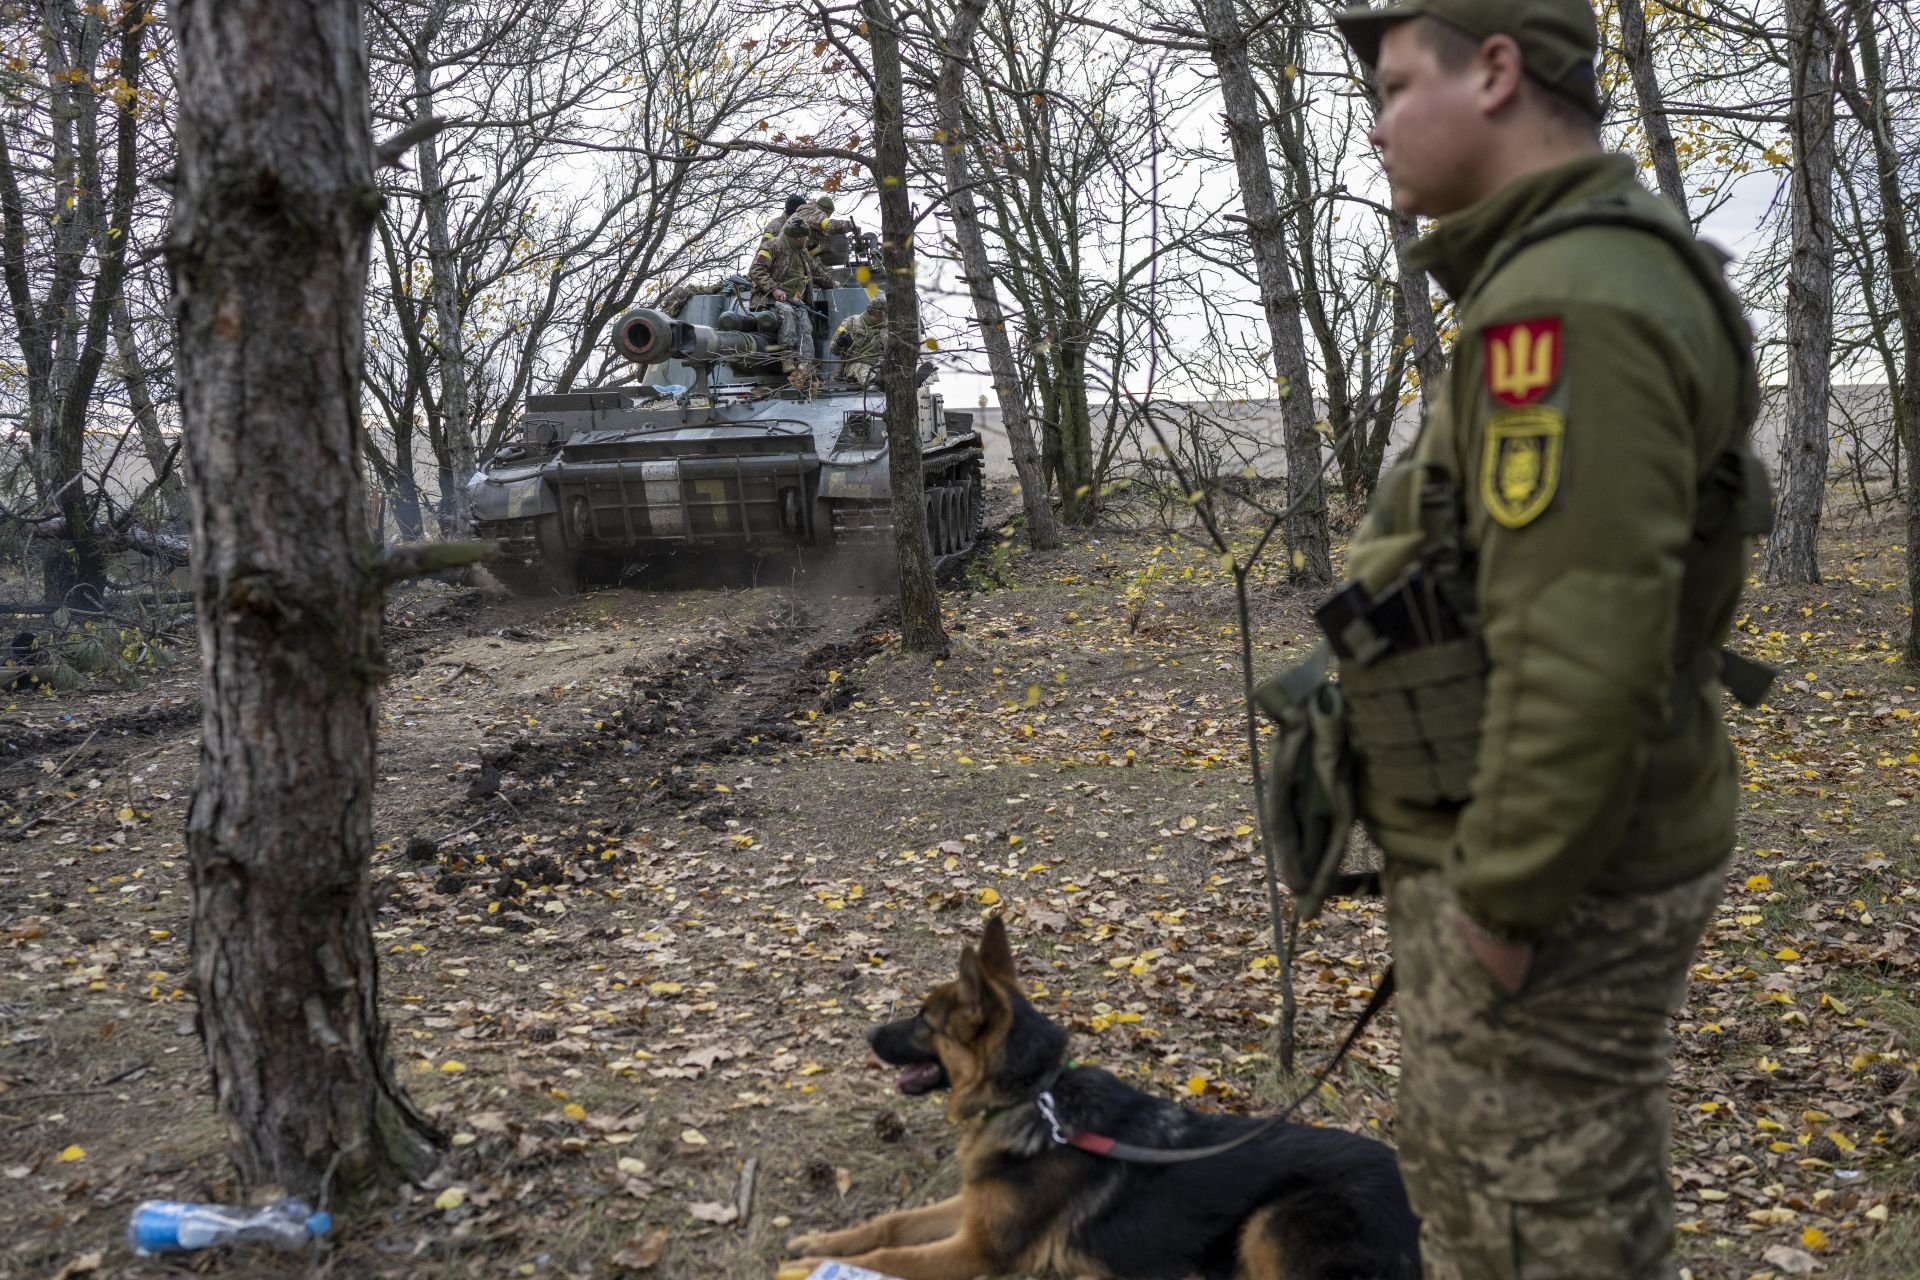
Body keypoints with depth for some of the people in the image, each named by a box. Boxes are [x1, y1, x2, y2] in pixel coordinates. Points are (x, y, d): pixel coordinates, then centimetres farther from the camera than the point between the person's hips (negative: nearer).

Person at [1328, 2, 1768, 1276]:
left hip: (1552, 883, -10)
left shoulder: (1566, 302, -22)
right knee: (1465, 1174, 25)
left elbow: (1585, 646, -29)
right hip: (1564, 849, 10)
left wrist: (1505, 895, -20)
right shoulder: (1592, 274, 12)